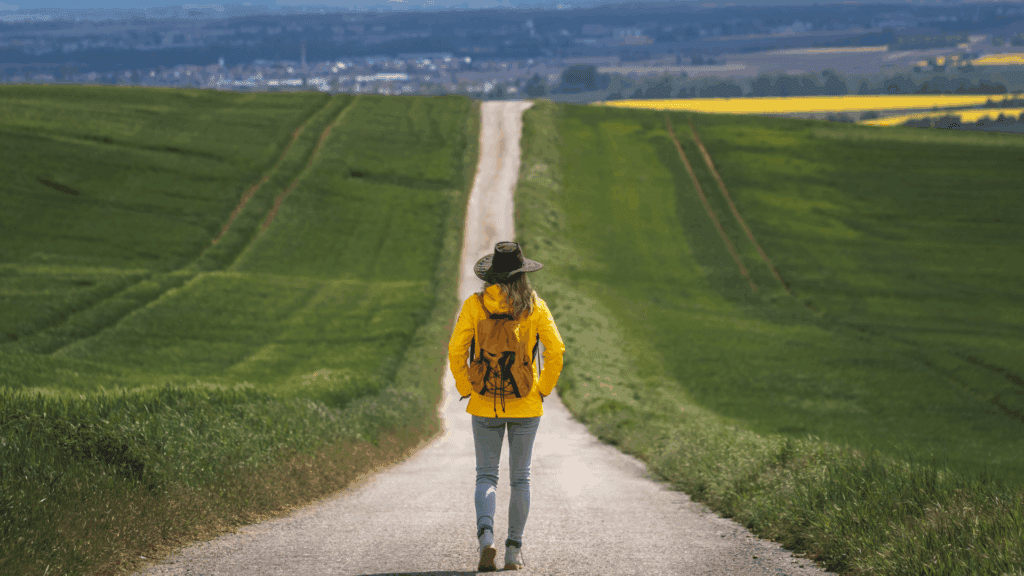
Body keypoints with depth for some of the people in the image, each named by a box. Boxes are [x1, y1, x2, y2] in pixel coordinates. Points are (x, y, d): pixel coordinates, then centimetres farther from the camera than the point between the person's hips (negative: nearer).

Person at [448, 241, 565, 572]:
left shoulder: (474, 306, -5)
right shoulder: (535, 306, -4)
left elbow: (456, 350, -9)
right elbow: (555, 351, -8)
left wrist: (467, 389, 1)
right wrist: (543, 389, 3)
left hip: (485, 406, 0)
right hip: (526, 406, 0)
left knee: (486, 476, 7)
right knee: (520, 478, 11)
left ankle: (485, 534, -17)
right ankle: (514, 550, 10)